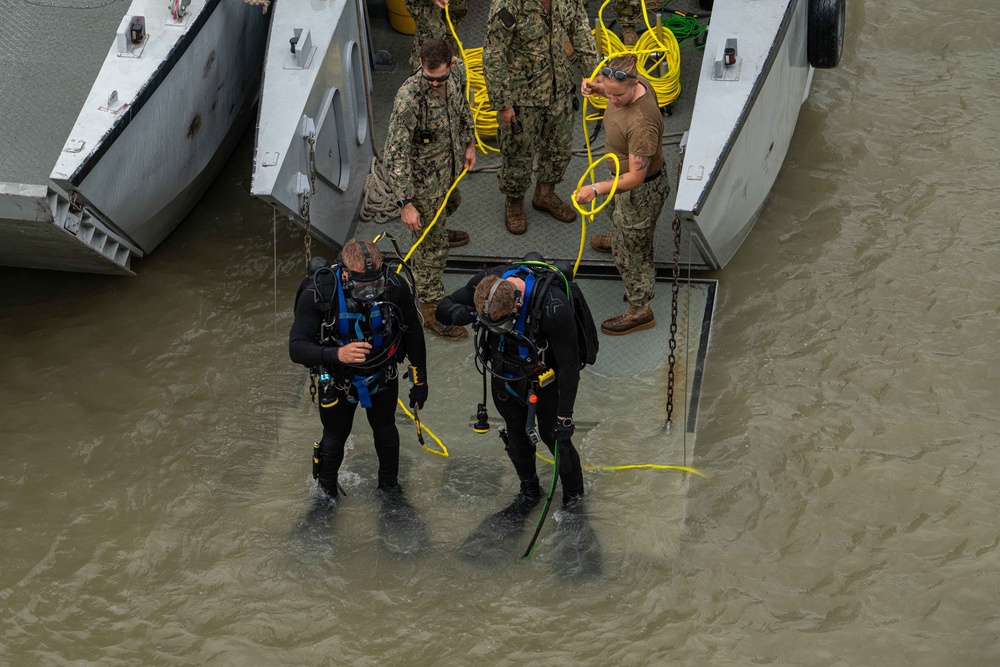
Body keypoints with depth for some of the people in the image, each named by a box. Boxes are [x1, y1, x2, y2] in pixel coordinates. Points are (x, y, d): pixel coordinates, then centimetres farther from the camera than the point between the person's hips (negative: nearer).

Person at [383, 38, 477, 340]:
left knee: (442, 210, 37)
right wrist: (405, 203, -34)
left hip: (450, 168, 7)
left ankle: (439, 231, 70)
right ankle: (430, 309, 15)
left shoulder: (451, 78, -15)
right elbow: (395, 155, -33)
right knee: (431, 246, 3)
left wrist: (469, 143, 16)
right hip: (423, 179, -7)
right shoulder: (409, 98, -37)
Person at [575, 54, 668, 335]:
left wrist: (596, 189, -40)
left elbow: (635, 178, -35)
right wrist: (595, 88, -8)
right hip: (625, 176, 9)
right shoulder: (631, 84, -17)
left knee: (631, 251, 10)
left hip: (640, 191, -9)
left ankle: (640, 311, 30)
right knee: (615, 212, 40)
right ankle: (618, 240, 74)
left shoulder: (641, 124, -43)